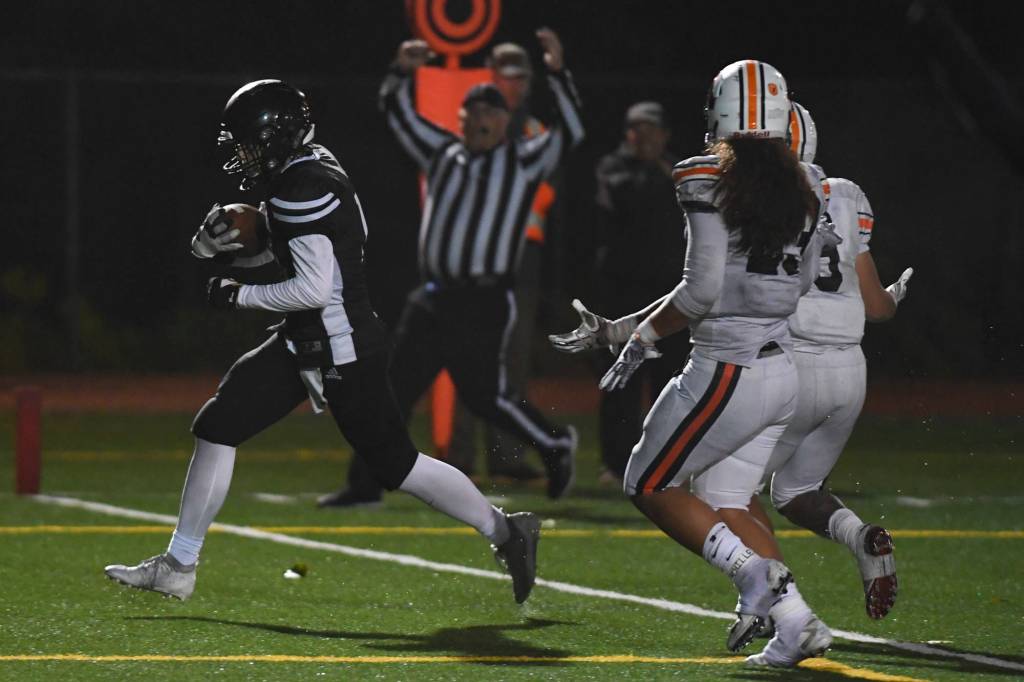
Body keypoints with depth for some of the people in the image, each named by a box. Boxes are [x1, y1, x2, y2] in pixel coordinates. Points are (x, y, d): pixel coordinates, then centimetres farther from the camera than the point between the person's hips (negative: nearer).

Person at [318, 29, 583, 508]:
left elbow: (569, 132, -10)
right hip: (432, 297, 5)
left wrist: (557, 72, -19)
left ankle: (556, 444, 17)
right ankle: (365, 483, 7)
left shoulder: (523, 162, 2)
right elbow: (397, 113, 20)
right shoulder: (444, 154, 14)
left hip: (485, 301, -5)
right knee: (393, 387, 2)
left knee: (484, 394, -6)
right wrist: (402, 72, 3)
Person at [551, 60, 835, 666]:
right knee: (722, 504, 18)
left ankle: (752, 571, -8)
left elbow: (703, 292, -20)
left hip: (728, 374, -7)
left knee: (651, 486, 11)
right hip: (783, 371, 7)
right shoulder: (805, 188, 8)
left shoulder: (711, 182, -14)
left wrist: (642, 338, 0)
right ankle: (798, 623, 4)